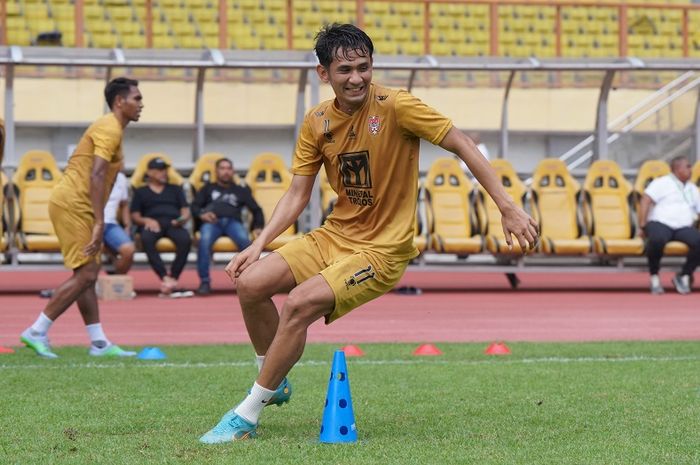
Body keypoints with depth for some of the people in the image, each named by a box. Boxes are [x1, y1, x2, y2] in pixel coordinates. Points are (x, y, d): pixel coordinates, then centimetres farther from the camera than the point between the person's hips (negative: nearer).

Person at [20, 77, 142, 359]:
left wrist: (97, 223, 19)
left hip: (75, 207, 10)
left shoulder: (111, 129, 19)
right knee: (85, 275, -10)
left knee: (86, 275, 9)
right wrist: (100, 223, -27)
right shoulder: (109, 129, -12)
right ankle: (37, 332, -7)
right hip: (71, 205, -10)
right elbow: (96, 176, -23)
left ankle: (99, 343, 11)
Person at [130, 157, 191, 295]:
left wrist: (182, 219, -4)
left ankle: (173, 277, -34)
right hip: (151, 224, -1)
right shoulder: (141, 192, 26)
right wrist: (147, 220, -8)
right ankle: (165, 278, -44)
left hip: (173, 223, 1)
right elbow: (135, 216, 15)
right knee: (146, 239, -40)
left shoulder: (175, 189, 32)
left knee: (185, 239, -36)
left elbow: (186, 211, 21)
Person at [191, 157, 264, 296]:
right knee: (204, 241, -37)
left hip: (233, 222, 0)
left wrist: (257, 227, 4)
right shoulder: (208, 188, 29)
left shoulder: (241, 191, 31)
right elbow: (194, 206, 16)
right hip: (212, 222, 0)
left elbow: (257, 210, 24)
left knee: (244, 240, -36)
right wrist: (202, 214, -8)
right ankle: (204, 281, -34)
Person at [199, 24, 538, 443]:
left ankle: (246, 416, -12)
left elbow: (462, 145, -14)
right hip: (334, 236, 6)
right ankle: (275, 383, 16)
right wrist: (258, 246, -5)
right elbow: (297, 195, 6)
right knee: (250, 283, -9)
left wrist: (509, 209, -18)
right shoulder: (317, 122, 0)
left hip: (382, 249, -6)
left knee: (300, 304, -25)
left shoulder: (395, 107, -16)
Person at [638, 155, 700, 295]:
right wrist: (643, 226, -14)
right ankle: (654, 276, -17)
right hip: (660, 223, -5)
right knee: (657, 239, -41)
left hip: (683, 228, 5)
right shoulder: (662, 183, 7)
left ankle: (684, 276, -7)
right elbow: (645, 200, -5)